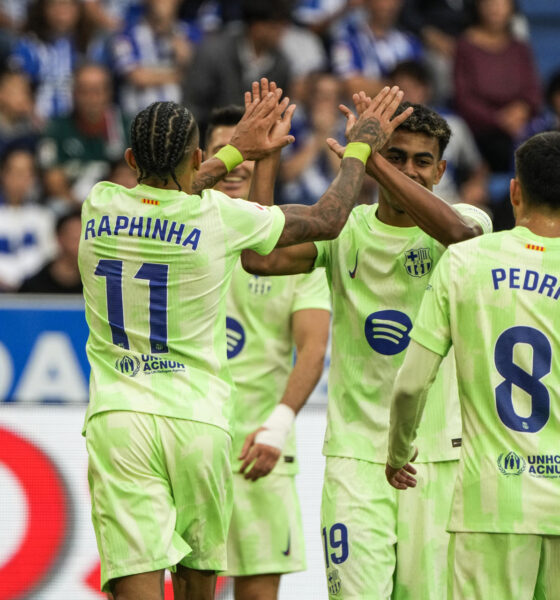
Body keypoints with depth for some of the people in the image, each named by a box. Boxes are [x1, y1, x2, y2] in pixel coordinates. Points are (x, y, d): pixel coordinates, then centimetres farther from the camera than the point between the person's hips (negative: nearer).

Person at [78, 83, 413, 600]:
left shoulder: (99, 208, 2)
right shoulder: (219, 217, -4)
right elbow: (327, 219, 10)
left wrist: (235, 152, 34)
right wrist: (360, 146, 26)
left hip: (117, 420, 0)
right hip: (198, 419, 0)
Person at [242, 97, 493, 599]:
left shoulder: (469, 221, 0)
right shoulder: (345, 229, 5)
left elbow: (456, 232, -26)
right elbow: (258, 258, -9)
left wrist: (373, 160, -30)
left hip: (439, 452, 0)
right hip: (356, 449, 1)